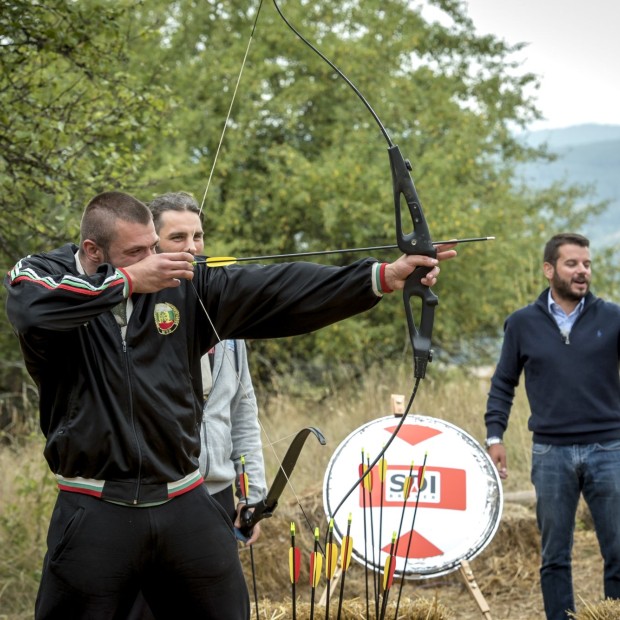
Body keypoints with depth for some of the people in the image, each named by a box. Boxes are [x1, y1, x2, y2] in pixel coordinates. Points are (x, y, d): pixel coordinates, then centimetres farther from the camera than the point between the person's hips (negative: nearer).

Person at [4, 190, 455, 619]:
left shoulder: (185, 286, 3)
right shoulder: (40, 275, -3)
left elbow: (281, 289, -3)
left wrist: (384, 277, -12)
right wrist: (129, 281, -20)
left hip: (186, 508, 3)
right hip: (96, 515, -3)